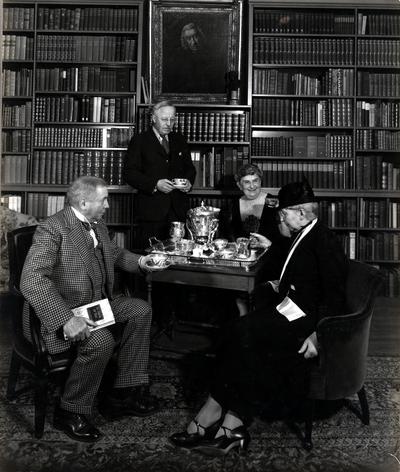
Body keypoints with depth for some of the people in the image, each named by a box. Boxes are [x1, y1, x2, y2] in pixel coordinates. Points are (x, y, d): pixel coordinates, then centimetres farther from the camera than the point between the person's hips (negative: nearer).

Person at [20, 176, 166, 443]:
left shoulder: (98, 226, 8)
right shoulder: (53, 229, -20)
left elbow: (115, 253, 26)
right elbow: (32, 279, -29)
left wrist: (139, 261, 5)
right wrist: (66, 319, -37)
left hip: (96, 304, 9)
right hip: (60, 313, -9)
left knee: (141, 310, -1)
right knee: (101, 340, -31)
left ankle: (125, 392, 4)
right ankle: (71, 412, -6)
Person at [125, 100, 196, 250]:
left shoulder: (180, 140, 17)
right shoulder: (139, 141, 3)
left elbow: (189, 167, 22)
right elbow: (130, 174, -4)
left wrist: (189, 181, -1)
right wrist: (155, 184, -17)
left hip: (178, 209, 4)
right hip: (151, 210, -3)